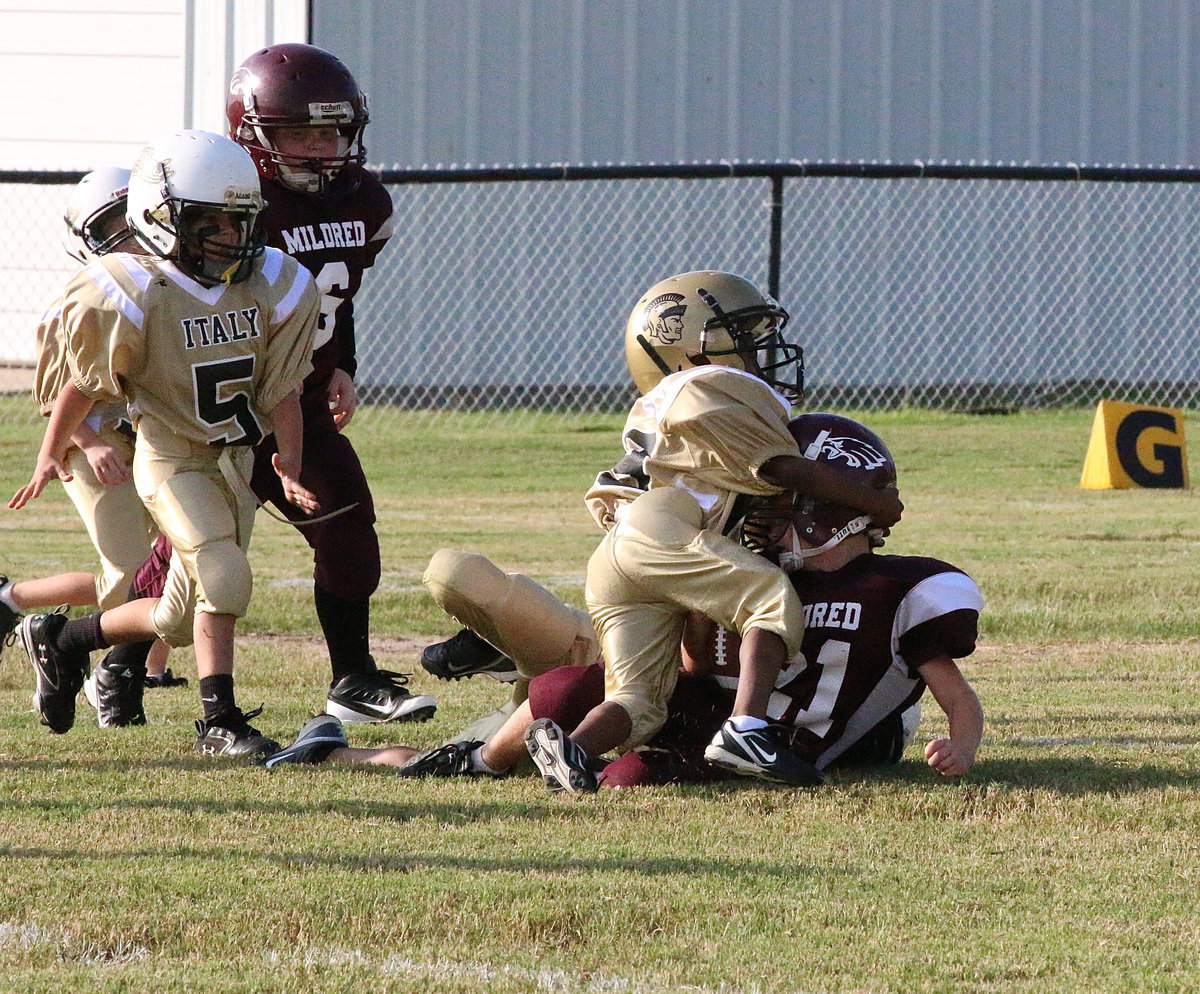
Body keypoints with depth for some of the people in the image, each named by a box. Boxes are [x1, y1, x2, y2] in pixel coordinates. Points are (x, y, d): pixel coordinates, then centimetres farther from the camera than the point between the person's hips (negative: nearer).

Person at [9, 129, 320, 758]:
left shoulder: (275, 289, -6)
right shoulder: (132, 297, -19)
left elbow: (283, 392, 1)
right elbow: (85, 382, -4)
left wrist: (288, 470, -9)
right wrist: (51, 454, 5)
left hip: (234, 461, 6)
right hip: (171, 462, -6)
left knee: (181, 621, 9)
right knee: (225, 578, -21)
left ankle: (61, 640, 32)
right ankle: (220, 723, -9)